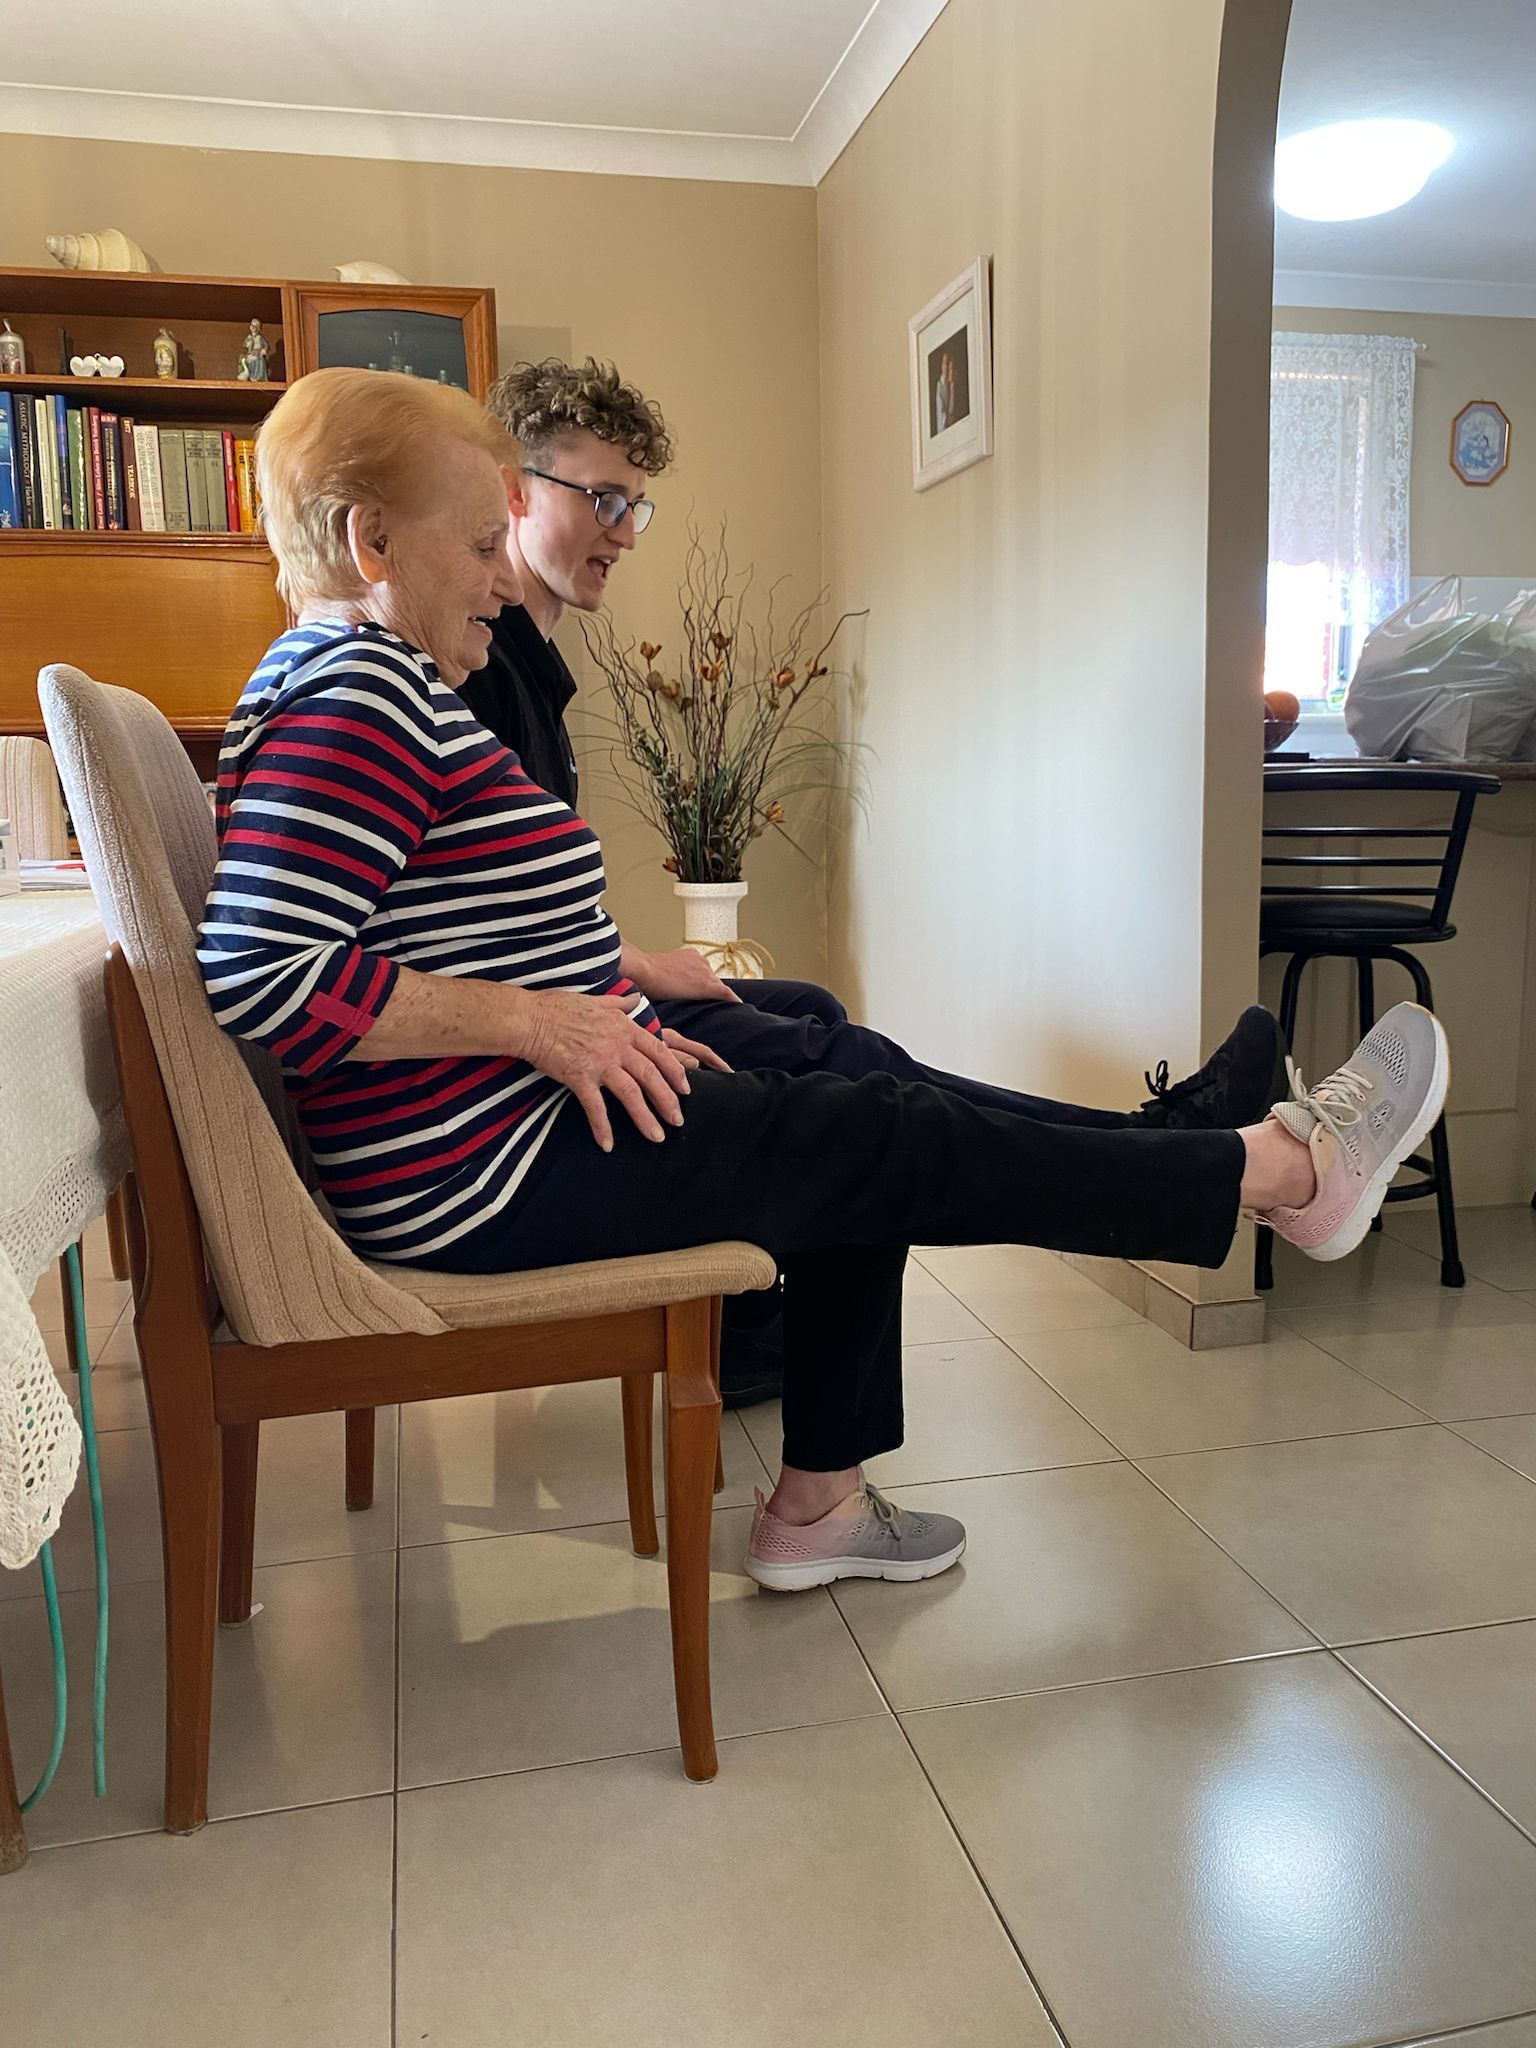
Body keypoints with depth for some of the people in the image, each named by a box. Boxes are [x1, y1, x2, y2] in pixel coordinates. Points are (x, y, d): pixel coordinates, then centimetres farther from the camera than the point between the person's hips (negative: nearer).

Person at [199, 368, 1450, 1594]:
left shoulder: (350, 683, 16)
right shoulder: (360, 693, -18)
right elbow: (260, 971, -29)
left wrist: (606, 998, 10)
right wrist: (535, 1020, -23)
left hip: (489, 1134, 11)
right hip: (491, 1174, -11)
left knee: (865, 1127, 13)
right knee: (907, 1144, -6)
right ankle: (1288, 1173, 9)